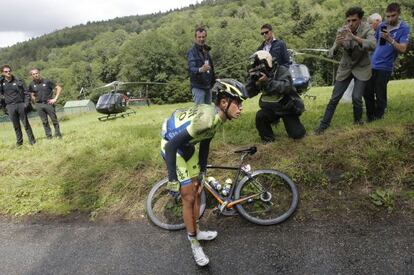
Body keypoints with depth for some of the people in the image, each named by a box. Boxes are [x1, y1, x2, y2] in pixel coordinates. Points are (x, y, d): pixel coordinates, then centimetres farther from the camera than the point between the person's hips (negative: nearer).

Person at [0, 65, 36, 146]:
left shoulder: (18, 81, 2)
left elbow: (26, 93, 2)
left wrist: (26, 103, -5)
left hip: (20, 104, -1)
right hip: (10, 106, 2)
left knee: (26, 124, 1)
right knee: (16, 126, 8)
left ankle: (32, 140, 8)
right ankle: (19, 141, 17)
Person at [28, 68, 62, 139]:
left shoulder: (47, 81, -5)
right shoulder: (31, 84, 4)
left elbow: (59, 88, -2)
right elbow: (32, 95, 17)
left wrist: (55, 99, -6)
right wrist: (36, 102, 3)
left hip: (48, 103, -2)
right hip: (39, 105, 3)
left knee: (54, 119, 1)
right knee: (44, 121, 7)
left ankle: (58, 134, 12)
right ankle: (48, 135, 15)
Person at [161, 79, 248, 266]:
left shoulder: (215, 115, -7)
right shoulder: (207, 119, -35)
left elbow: (205, 143, 6)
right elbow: (171, 145, -34)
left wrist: (202, 173, 10)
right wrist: (172, 180, -29)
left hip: (186, 146, 9)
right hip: (171, 147, -8)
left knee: (197, 192, 16)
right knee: (189, 198, -1)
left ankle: (196, 231, 36)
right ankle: (194, 244, 18)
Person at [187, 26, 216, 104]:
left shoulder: (206, 50, 13)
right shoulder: (192, 52, -11)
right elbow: (191, 69, -27)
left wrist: (213, 81, 17)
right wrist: (200, 70, -47)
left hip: (208, 86, 8)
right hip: (198, 87, -7)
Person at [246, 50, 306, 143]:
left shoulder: (282, 70, -16)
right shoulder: (259, 75, -1)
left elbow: (286, 87, -34)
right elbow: (251, 94, -6)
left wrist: (268, 81, -43)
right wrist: (251, 79, -22)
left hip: (288, 108, -3)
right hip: (271, 109, 4)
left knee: (297, 135, -9)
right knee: (259, 116, -27)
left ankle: (292, 124, 28)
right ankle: (268, 139, -4)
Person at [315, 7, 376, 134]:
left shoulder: (366, 29, -17)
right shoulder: (341, 31, -12)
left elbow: (372, 45, -36)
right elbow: (332, 53, -16)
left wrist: (354, 37, -49)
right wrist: (337, 45, -39)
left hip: (361, 68, -2)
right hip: (345, 67, 2)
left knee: (356, 98, -13)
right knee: (334, 98, -1)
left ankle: (358, 121, 14)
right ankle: (323, 125, 9)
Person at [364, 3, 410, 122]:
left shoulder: (404, 29, -6)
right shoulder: (381, 26, 7)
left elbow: (402, 49, -16)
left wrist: (389, 39, -25)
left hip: (384, 67, -5)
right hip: (371, 64, 5)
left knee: (380, 94, 1)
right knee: (367, 93, 8)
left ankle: (378, 118, 17)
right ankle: (370, 117, 23)